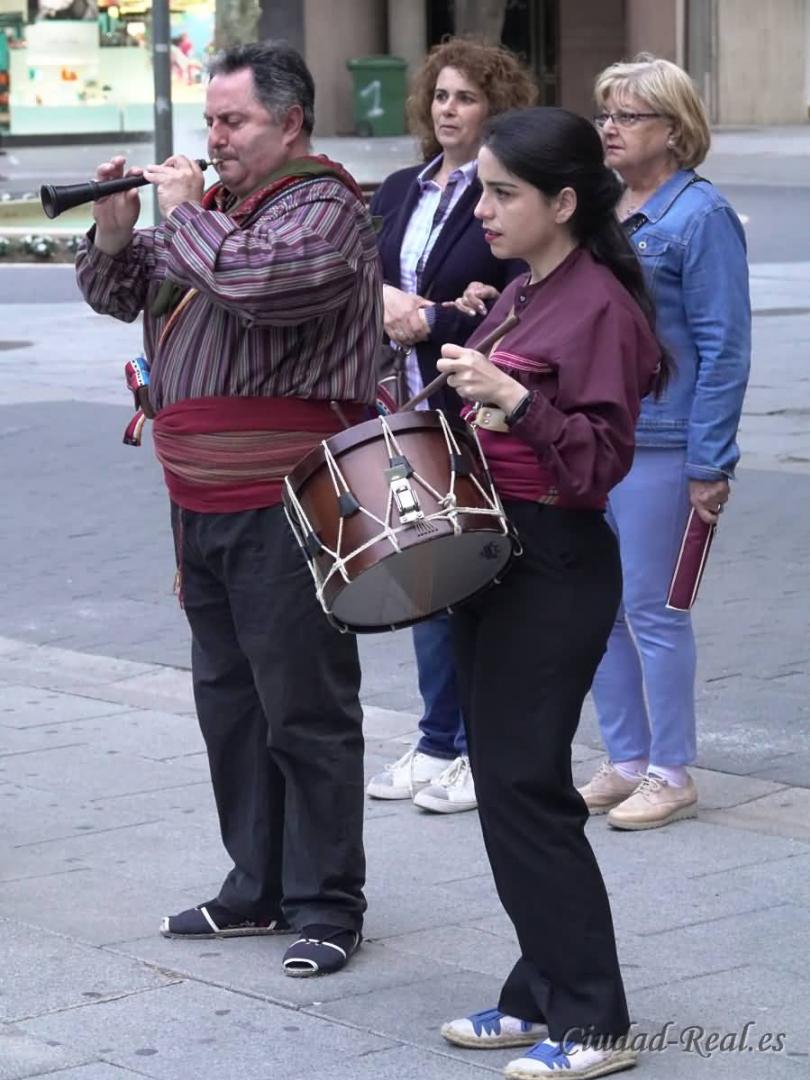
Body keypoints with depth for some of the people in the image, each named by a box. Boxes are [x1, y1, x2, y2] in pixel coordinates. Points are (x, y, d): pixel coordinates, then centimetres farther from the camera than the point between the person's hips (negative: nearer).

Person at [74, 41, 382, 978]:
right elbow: (119, 293, 21)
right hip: (200, 505, 9)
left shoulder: (327, 209, -9)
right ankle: (257, 887, 26)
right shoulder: (214, 204, 16)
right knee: (227, 698, 15)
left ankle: (327, 904, 4)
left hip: (284, 507, -9)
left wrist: (183, 216, -14)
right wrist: (115, 228, 1)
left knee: (305, 710, -3)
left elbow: (260, 283, -28)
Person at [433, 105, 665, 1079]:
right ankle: (542, 995, 21)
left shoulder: (599, 306, -15)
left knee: (522, 786, -8)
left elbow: (599, 463, -20)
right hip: (490, 553, 9)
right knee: (506, 780, 12)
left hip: (555, 568, -9)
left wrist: (510, 397, -29)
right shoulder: (519, 295, 12)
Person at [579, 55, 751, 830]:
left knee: (651, 609, -1)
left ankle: (671, 776, 10)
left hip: (658, 445, -7)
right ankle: (624, 762, 23)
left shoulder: (699, 216, -10)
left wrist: (710, 465, -15)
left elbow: (723, 348, -12)